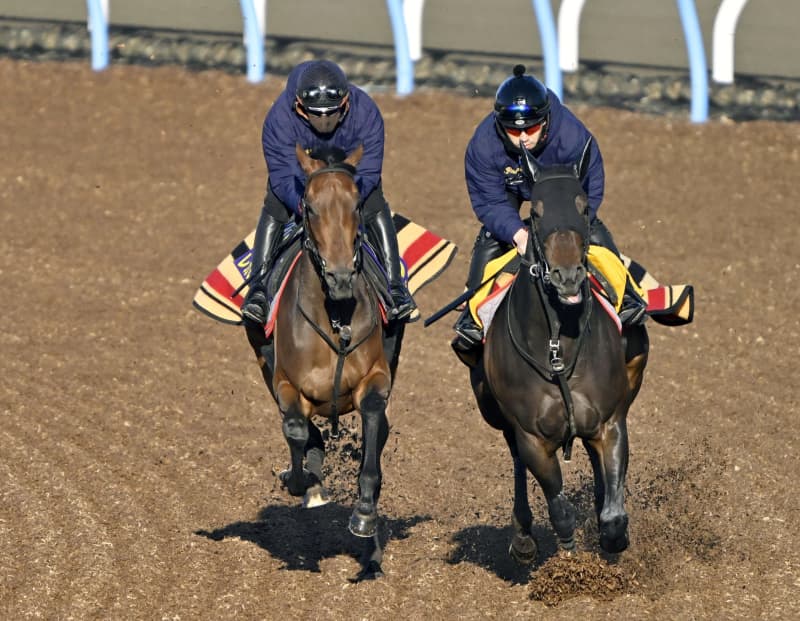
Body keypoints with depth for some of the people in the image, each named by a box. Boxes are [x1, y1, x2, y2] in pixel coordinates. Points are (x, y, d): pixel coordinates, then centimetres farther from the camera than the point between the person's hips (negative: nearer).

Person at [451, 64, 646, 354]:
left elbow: (590, 191, -30)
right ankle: (474, 313, 1)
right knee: (492, 235, -13)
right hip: (510, 185, 0)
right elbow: (488, 201, -31)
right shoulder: (483, 145, -39)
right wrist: (517, 233, -49)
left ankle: (623, 295, 0)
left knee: (590, 228, -14)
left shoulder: (574, 136, -41)